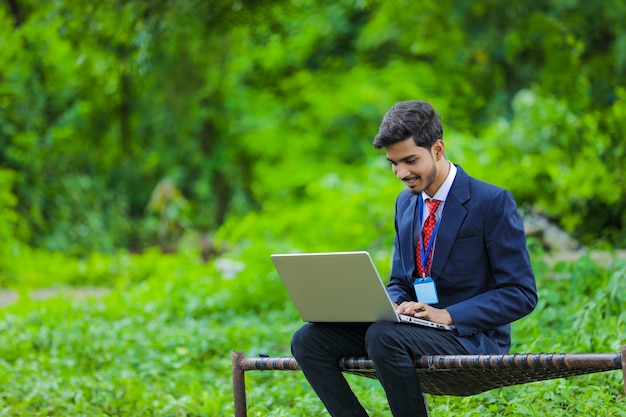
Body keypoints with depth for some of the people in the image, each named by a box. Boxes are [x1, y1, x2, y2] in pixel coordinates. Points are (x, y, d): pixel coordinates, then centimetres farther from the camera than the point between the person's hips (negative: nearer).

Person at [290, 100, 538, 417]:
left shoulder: (493, 202, -8)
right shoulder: (406, 202, 14)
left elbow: (521, 294, -11)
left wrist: (447, 316, -21)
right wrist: (391, 305, -4)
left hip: (470, 335, -7)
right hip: (413, 327, 7)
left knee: (384, 336, -36)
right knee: (308, 340, -13)